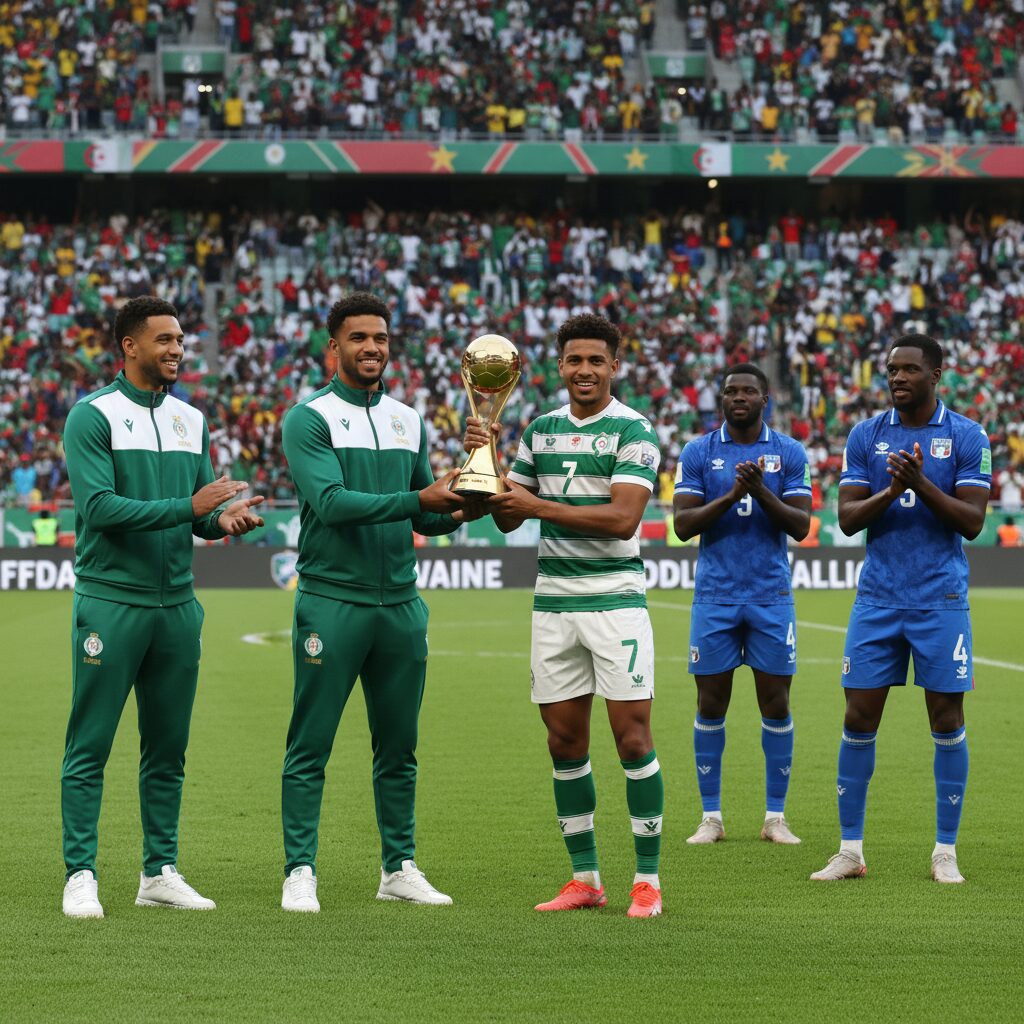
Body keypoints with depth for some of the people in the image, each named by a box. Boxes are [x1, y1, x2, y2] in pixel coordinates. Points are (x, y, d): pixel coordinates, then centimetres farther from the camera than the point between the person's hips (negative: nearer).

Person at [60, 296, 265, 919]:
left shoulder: (191, 419, 14)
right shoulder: (93, 417, -6)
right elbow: (99, 506, -17)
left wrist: (224, 519, -8)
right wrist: (189, 506, -21)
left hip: (177, 605, 6)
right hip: (111, 603, -6)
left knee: (168, 750, 9)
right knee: (90, 748, -3)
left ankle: (160, 873, 17)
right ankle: (81, 877, 0)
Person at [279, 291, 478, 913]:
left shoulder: (409, 421, 14)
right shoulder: (310, 419, -4)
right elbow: (331, 501, -18)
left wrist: (453, 514, -6)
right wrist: (417, 499, -24)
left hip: (401, 603, 5)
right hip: (331, 600, -5)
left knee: (399, 747, 10)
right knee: (310, 748, -2)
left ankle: (400, 868, 18)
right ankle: (300, 872, 2)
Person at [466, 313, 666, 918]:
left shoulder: (632, 431, -6)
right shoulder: (541, 430, 12)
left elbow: (623, 518, -17)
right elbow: (507, 518, 15)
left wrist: (540, 507, -16)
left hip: (615, 596, -5)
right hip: (553, 600, 5)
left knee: (632, 735, -7)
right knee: (565, 741, 5)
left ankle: (648, 881, 0)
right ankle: (585, 879, 14)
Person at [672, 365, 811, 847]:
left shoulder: (789, 453, 3)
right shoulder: (698, 453, 3)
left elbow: (800, 526, -2)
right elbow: (683, 524, -3)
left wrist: (762, 491, -17)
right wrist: (730, 496, -17)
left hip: (771, 596, 0)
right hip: (714, 596, 0)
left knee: (776, 704, 1)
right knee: (711, 705, 1)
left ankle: (776, 816, 8)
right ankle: (711, 816, 9)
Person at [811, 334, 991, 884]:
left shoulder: (966, 436, -1)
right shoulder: (866, 435, 6)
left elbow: (972, 522, -7)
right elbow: (847, 518, 1)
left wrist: (922, 485, -20)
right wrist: (889, 492, -18)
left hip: (941, 601, -2)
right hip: (878, 598, 2)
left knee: (947, 720, 0)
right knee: (859, 718, -1)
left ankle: (945, 852, 10)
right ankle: (850, 850, 7)